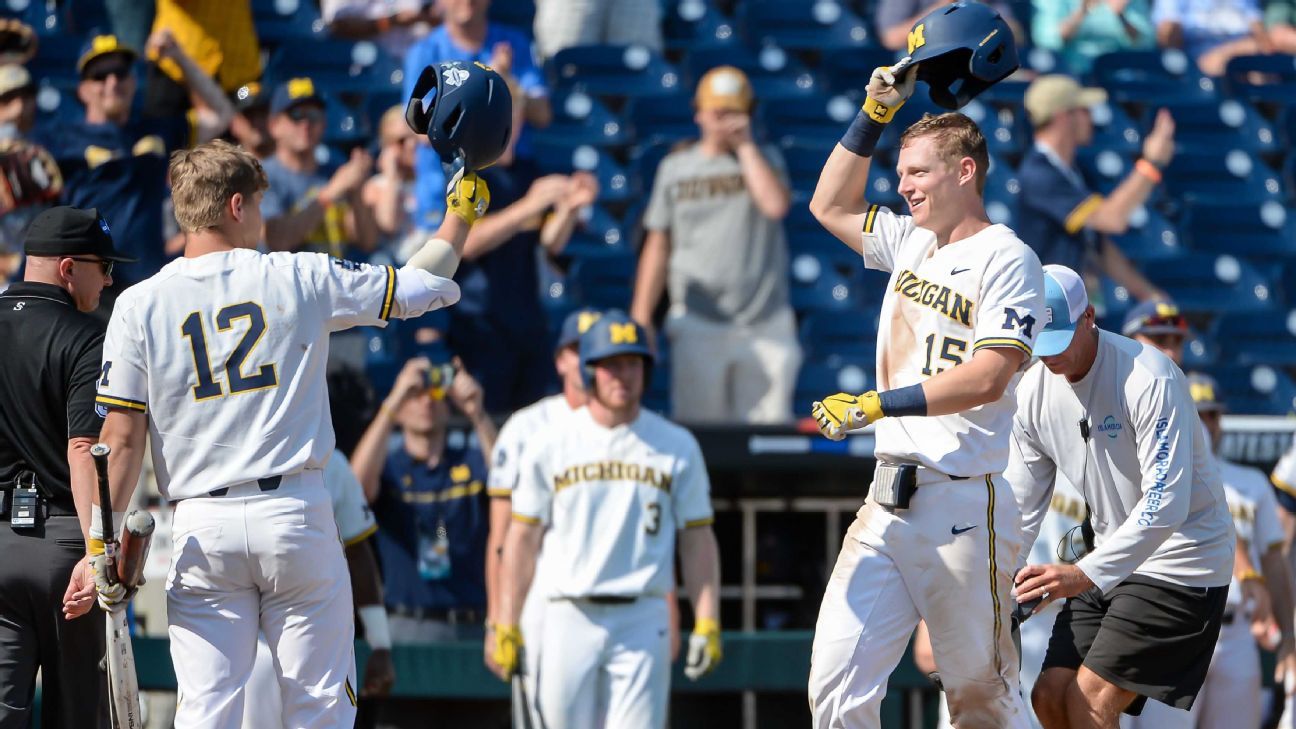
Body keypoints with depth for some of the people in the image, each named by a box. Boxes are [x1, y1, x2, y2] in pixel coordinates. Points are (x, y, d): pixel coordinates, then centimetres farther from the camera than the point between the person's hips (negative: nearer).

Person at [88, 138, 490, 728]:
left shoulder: (139, 306, 1)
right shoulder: (302, 280, 0)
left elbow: (122, 441, -2)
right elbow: (422, 286, 11)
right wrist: (461, 212, 27)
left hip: (202, 525, 1)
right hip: (296, 514, -1)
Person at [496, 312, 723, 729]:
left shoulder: (677, 447, 6)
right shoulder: (550, 446, 5)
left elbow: (697, 539, 6)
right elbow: (522, 539, 6)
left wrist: (707, 624, -4)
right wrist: (506, 627, 1)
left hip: (642, 620, -1)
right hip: (569, 619, 1)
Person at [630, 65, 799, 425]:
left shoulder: (765, 159, 9)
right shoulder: (675, 167, 11)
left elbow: (776, 205, -13)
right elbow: (658, 246, 12)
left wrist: (744, 146, -6)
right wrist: (640, 318, 5)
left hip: (766, 324, 0)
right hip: (698, 324, 0)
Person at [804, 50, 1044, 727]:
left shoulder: (1005, 258, -6)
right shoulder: (911, 242, 17)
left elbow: (988, 378, -18)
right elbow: (831, 204, 32)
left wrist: (876, 405, -21)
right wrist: (875, 113, 21)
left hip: (962, 505, -7)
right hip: (886, 504, 7)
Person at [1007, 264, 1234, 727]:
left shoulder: (1148, 378, -23)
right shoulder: (1034, 392, -1)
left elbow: (1166, 503, -29)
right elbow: (1020, 509, 6)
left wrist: (1085, 575, -36)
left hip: (1181, 563, -8)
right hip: (1112, 563, 8)